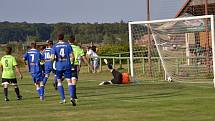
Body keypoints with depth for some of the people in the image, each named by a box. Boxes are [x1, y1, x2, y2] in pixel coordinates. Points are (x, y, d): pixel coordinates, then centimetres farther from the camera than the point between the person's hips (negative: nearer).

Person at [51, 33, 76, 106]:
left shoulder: (54, 46, -1)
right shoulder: (68, 45, 2)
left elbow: (53, 58, -9)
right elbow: (72, 57, -2)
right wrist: (70, 62, 16)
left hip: (59, 67, 0)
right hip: (67, 66, 0)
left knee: (59, 82, 15)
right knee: (69, 81, -2)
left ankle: (63, 99, 12)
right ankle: (72, 97, -23)